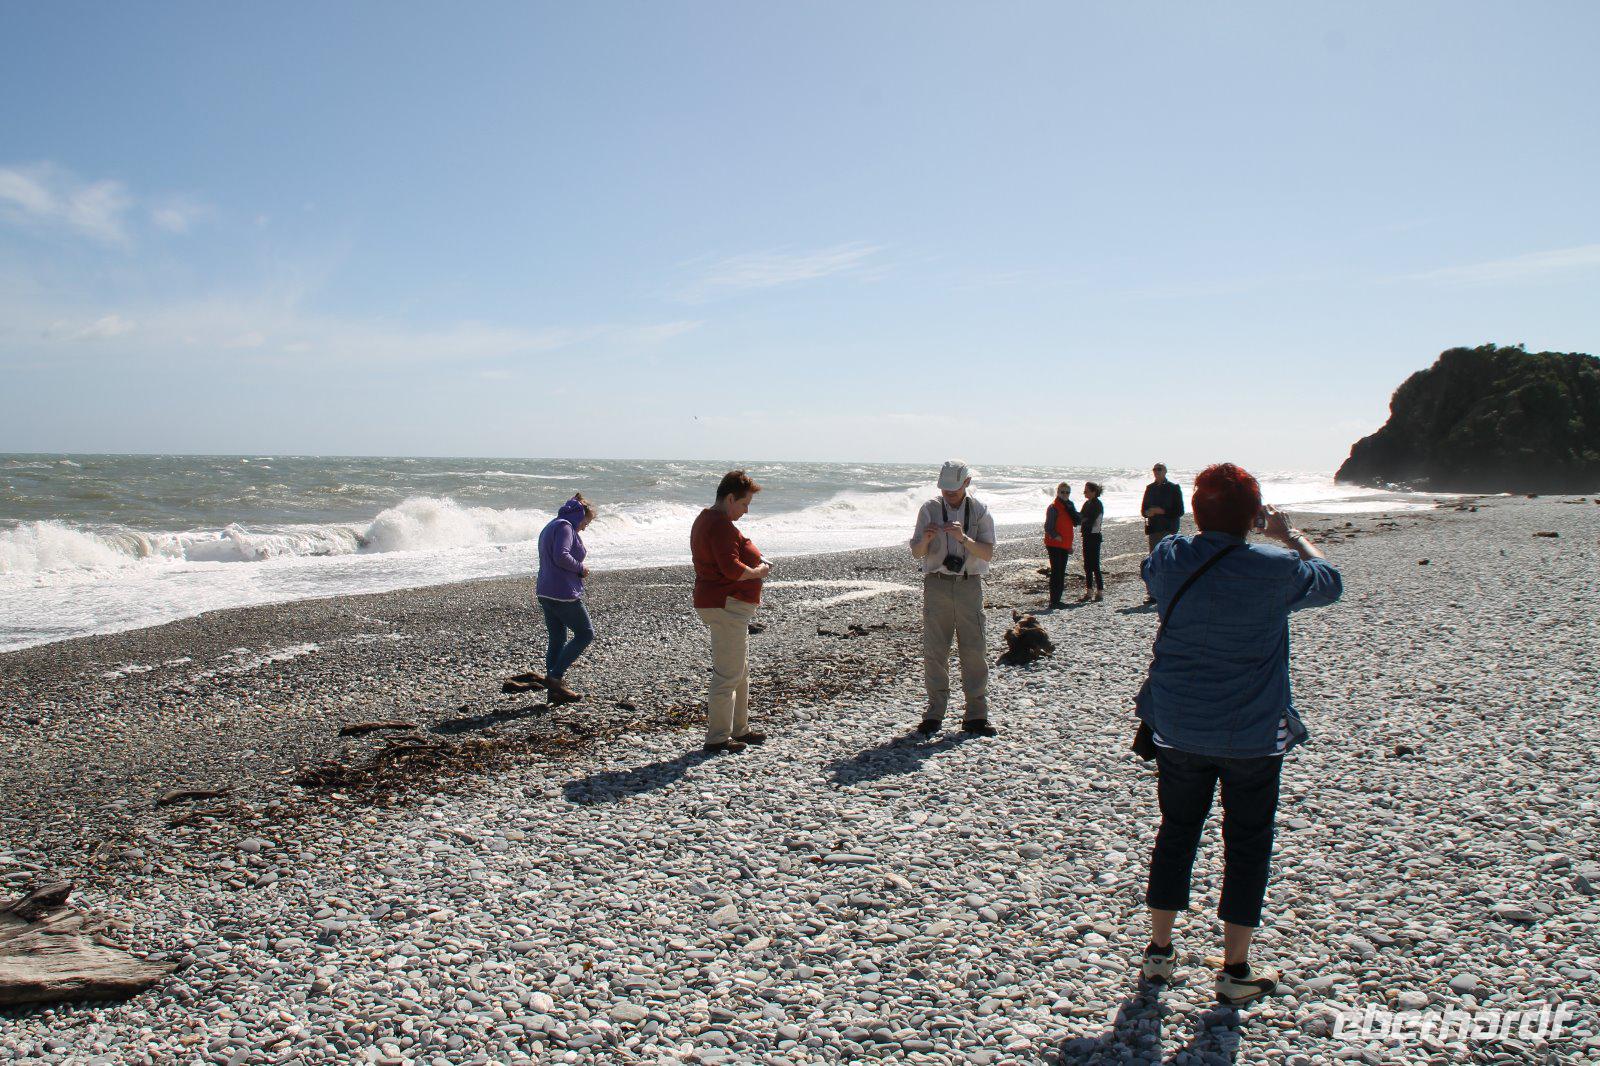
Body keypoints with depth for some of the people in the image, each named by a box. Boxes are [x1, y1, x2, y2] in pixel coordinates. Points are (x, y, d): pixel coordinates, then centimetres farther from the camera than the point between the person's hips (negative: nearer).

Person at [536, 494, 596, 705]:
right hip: (563, 593, -10)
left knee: (557, 639, 12)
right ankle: (555, 677, -5)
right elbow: (561, 557, -25)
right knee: (585, 634, 0)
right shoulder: (565, 526, -11)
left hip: (545, 592, 10)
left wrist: (577, 569, 13)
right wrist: (580, 568, -10)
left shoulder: (550, 527, 21)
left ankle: (555, 690, 13)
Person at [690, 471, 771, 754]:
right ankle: (717, 738, 1)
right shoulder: (721, 525, -18)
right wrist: (758, 572, -10)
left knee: (740, 672, 19)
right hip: (726, 607, -12)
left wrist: (754, 565, 11)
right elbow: (731, 568, -27)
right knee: (727, 675, -5)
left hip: (722, 605, 12)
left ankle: (739, 729, 29)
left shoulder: (706, 519, 16)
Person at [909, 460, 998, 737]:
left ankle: (976, 716, 5)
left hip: (970, 585, 0)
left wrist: (963, 538, -22)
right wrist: (925, 539, -19)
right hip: (937, 585, 0)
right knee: (934, 651, 0)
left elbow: (988, 554, -6)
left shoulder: (980, 511, 3)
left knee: (974, 651, -1)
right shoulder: (929, 509, 4)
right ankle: (934, 714, 7)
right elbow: (916, 553, 3)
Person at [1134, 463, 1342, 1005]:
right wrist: (1290, 534, 16)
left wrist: (1217, 529, 18)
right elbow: (1329, 581, 4)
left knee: (1176, 832, 17)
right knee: (1247, 844, 11)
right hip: (1251, 735, -3)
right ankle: (1235, 969, 19)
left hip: (1178, 730, 3)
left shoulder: (1169, 559, -9)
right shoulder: (1274, 569, -17)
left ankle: (1159, 950, 26)